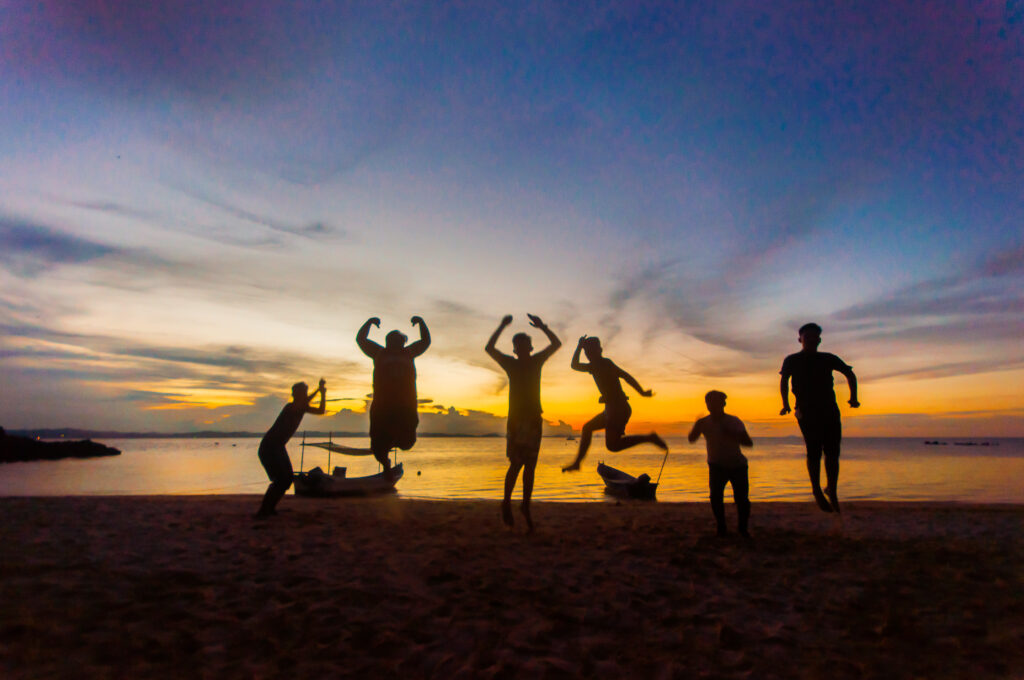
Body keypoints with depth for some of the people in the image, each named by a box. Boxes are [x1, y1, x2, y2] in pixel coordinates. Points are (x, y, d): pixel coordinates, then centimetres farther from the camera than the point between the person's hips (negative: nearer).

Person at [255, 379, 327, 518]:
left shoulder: (302, 407, 6)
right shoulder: (290, 407, -21)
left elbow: (320, 411, 8)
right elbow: (303, 403, -42)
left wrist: (323, 394, -5)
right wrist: (318, 390, -36)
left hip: (278, 447, 9)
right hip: (268, 447, -9)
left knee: (288, 477, 7)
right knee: (281, 479, -16)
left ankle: (269, 508, 18)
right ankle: (262, 512, -7)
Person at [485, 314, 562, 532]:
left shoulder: (536, 361, 10)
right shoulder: (511, 364, 6)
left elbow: (556, 344, 5)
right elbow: (489, 348, -4)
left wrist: (542, 327, -7)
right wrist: (502, 326, -10)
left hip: (534, 419, 2)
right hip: (516, 419, -2)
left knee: (529, 466, 6)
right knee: (517, 463, -9)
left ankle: (525, 506, 17)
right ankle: (507, 502, 10)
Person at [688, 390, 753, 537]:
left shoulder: (734, 422, -9)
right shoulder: (704, 422, -6)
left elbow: (748, 443, -12)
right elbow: (691, 439, -13)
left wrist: (733, 436, -31)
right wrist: (697, 427, -34)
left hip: (738, 465, 0)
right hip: (717, 466, 1)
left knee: (742, 498, -10)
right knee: (715, 496, -17)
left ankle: (742, 527, 17)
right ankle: (721, 526, 6)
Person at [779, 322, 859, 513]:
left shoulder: (828, 359, 14)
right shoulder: (792, 360, 8)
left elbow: (850, 374, 23)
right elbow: (784, 382, 9)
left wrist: (853, 397, 11)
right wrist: (786, 404, -2)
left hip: (830, 411, 3)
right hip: (806, 412, -3)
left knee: (832, 453, 1)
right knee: (814, 451, -11)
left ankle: (832, 493, 16)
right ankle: (817, 490, 5)